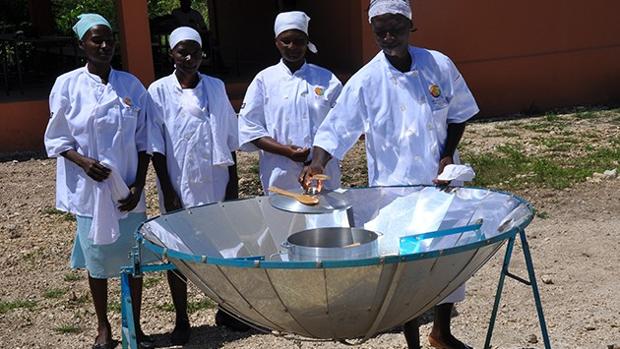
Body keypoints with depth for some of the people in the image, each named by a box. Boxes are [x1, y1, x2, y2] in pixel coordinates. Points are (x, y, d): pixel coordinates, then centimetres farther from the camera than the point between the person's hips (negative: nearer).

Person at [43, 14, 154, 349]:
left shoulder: (131, 85, 2)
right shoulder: (68, 84, -3)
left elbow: (143, 142, 4)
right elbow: (57, 139, 1)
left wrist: (138, 186, -4)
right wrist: (83, 162, -17)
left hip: (127, 190, 2)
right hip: (90, 190, -1)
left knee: (134, 257, 7)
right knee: (97, 260, 9)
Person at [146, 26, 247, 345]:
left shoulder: (216, 88, 4)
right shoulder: (159, 91, -3)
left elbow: (229, 140, 7)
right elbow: (155, 147, -5)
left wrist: (233, 184, 3)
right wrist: (168, 192, -9)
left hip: (216, 186, 2)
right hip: (180, 188, -2)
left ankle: (225, 309, 29)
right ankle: (181, 319, 21)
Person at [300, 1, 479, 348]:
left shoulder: (439, 65, -5)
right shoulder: (366, 81, -13)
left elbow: (458, 114, 6)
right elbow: (336, 129, -15)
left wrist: (448, 154, -7)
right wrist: (318, 162, -33)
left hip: (440, 183, 3)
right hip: (394, 190, -3)